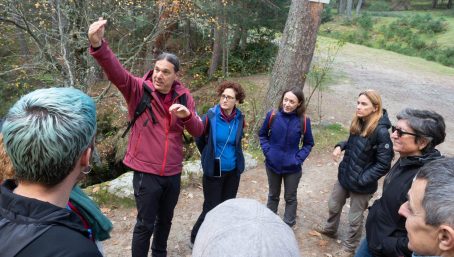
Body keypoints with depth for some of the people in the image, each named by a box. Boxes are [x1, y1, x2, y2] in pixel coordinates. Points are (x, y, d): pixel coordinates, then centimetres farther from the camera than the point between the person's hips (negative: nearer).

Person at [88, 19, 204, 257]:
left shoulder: (183, 96, 0)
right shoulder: (139, 89, -10)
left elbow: (198, 131, -2)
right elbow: (116, 72, -28)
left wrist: (187, 115, -24)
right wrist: (98, 45, -46)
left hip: (173, 172, 4)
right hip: (146, 171, -4)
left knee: (165, 220, 23)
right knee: (145, 225, 6)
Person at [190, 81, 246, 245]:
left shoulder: (239, 118, -5)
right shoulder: (211, 116, -16)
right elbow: (199, 139, 1)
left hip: (233, 170, 4)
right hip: (214, 170, -4)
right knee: (211, 208, 1)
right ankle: (196, 238, 23)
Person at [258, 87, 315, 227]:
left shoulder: (303, 121, -16)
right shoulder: (272, 116, -13)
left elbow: (308, 143, -2)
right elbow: (262, 134, 3)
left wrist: (299, 158, -13)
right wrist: (267, 151, -9)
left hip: (292, 167, -1)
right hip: (272, 164, 1)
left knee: (290, 198, 16)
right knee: (273, 195, 22)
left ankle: (288, 226, 35)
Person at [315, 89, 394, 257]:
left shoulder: (380, 131, -25)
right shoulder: (358, 123, -3)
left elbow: (383, 164, -22)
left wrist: (362, 179, -21)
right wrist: (340, 146, -4)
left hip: (361, 184, -7)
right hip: (344, 176, 7)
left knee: (355, 219, 15)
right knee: (333, 205, 26)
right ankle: (330, 229, 55)